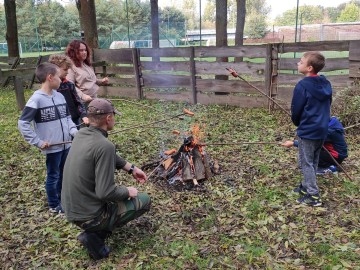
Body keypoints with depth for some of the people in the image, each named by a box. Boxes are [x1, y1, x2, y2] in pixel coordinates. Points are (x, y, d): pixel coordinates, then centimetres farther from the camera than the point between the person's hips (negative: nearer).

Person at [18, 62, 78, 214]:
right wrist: (38, 142, -17)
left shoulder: (60, 96, 5)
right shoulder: (36, 99, -16)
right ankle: (54, 205, 27)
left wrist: (74, 131, -3)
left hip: (66, 144, 6)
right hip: (52, 147, -6)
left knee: (64, 173, 19)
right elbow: (22, 123, -15)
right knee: (53, 176, 9)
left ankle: (62, 199, 38)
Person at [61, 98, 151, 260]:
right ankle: (95, 236, 1)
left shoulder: (81, 134, 0)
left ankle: (95, 230, 15)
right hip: (89, 215, -8)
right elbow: (106, 193, -26)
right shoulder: (104, 145, -26)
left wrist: (131, 168, 14)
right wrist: (128, 191, -9)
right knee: (144, 200, 7)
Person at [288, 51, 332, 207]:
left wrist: (298, 124, 9)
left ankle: (313, 196, 5)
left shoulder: (302, 86, -18)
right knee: (313, 161, 18)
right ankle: (307, 187, 31)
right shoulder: (326, 84, 4)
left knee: (306, 163, 2)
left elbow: (296, 110, -11)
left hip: (307, 131, -8)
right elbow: (327, 105, 14)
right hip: (322, 129, 8)